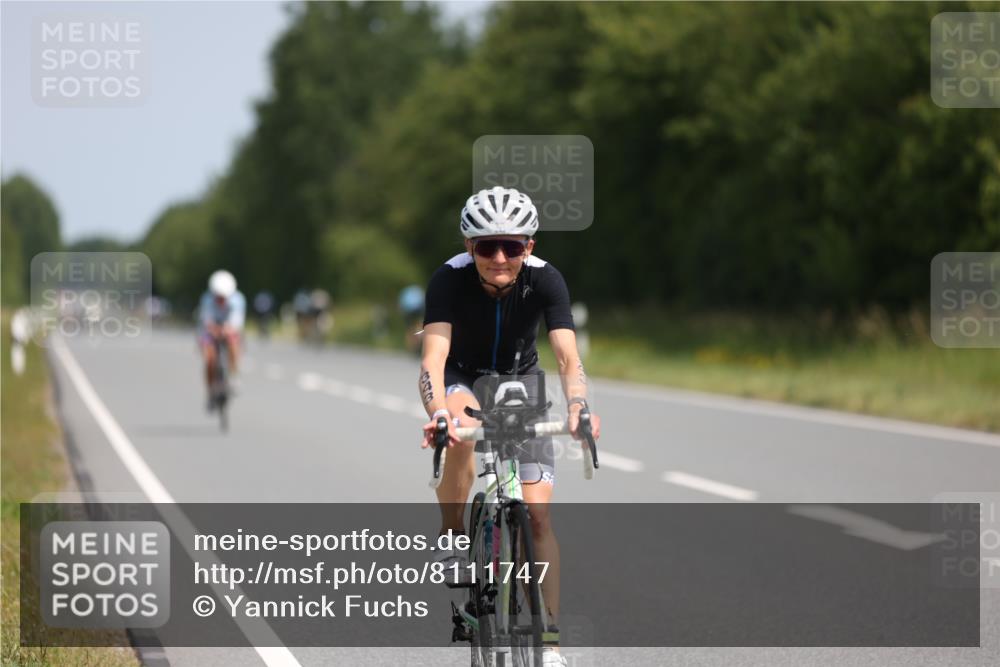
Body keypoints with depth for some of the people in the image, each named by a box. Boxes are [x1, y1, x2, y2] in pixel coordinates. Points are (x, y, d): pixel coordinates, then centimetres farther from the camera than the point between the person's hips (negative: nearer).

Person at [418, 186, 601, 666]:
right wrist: (438, 413, -60)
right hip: (463, 378, -1)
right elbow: (433, 359, -40)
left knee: (537, 515, -9)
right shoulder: (450, 279, -30)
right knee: (460, 435, -38)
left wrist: (578, 410, -55)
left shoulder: (545, 280, -26)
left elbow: (568, 359, -34)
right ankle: (452, 537, -14)